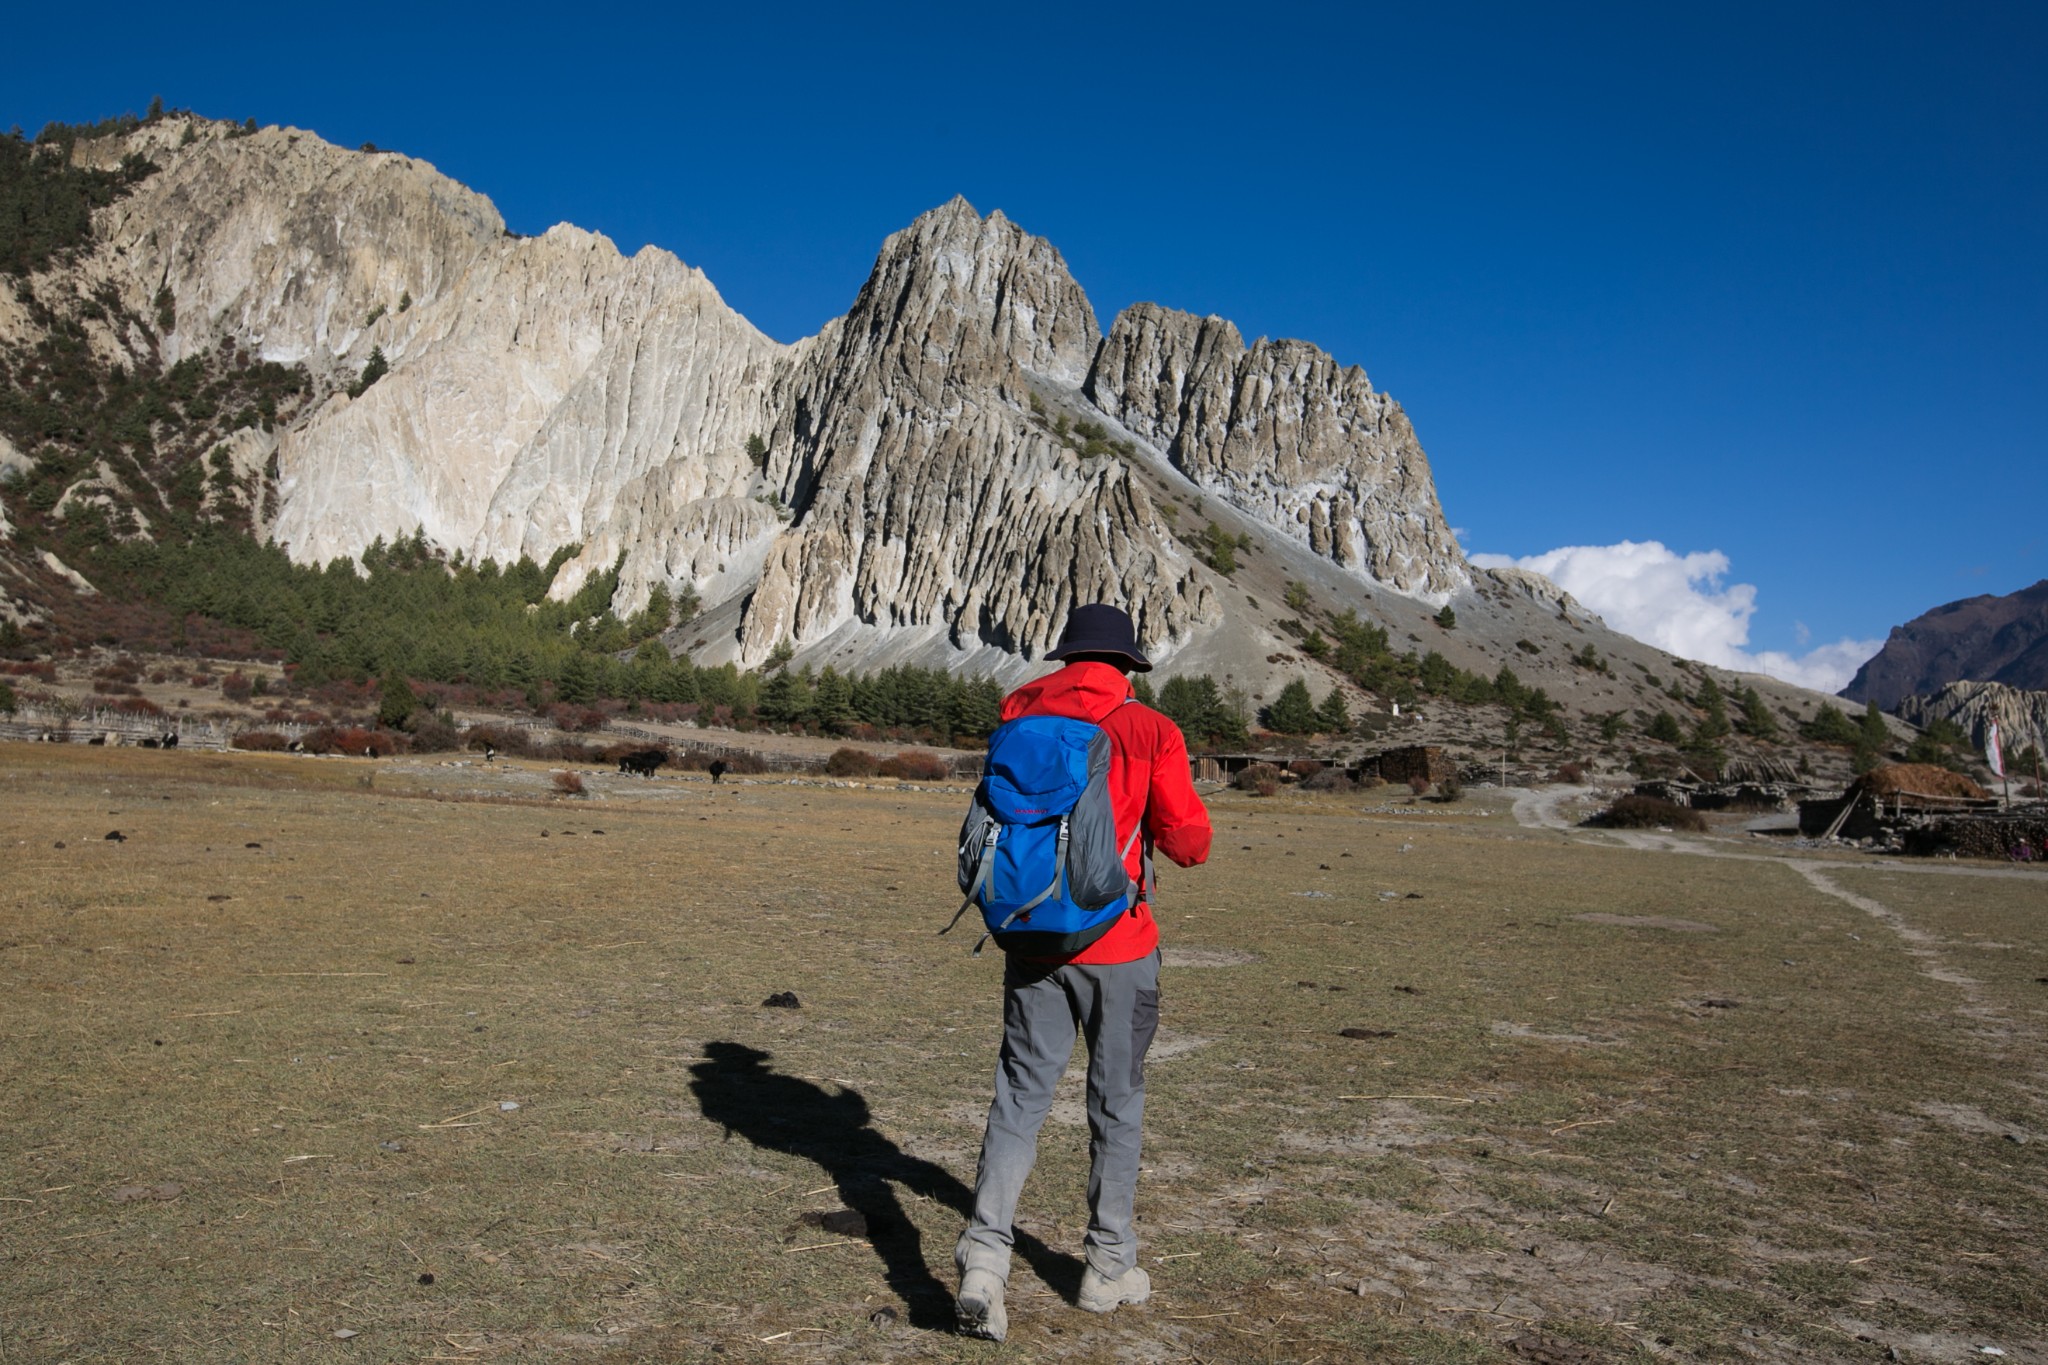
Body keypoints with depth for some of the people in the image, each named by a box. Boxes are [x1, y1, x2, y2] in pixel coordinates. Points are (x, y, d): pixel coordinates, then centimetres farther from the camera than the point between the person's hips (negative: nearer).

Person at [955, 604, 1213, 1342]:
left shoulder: (1018, 721, 3)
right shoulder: (1149, 731, -8)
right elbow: (1189, 843, -8)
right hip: (1115, 946, -3)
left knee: (1020, 1093, 9)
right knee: (1116, 1100, 12)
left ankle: (983, 1258, -3)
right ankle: (1109, 1266, 24)